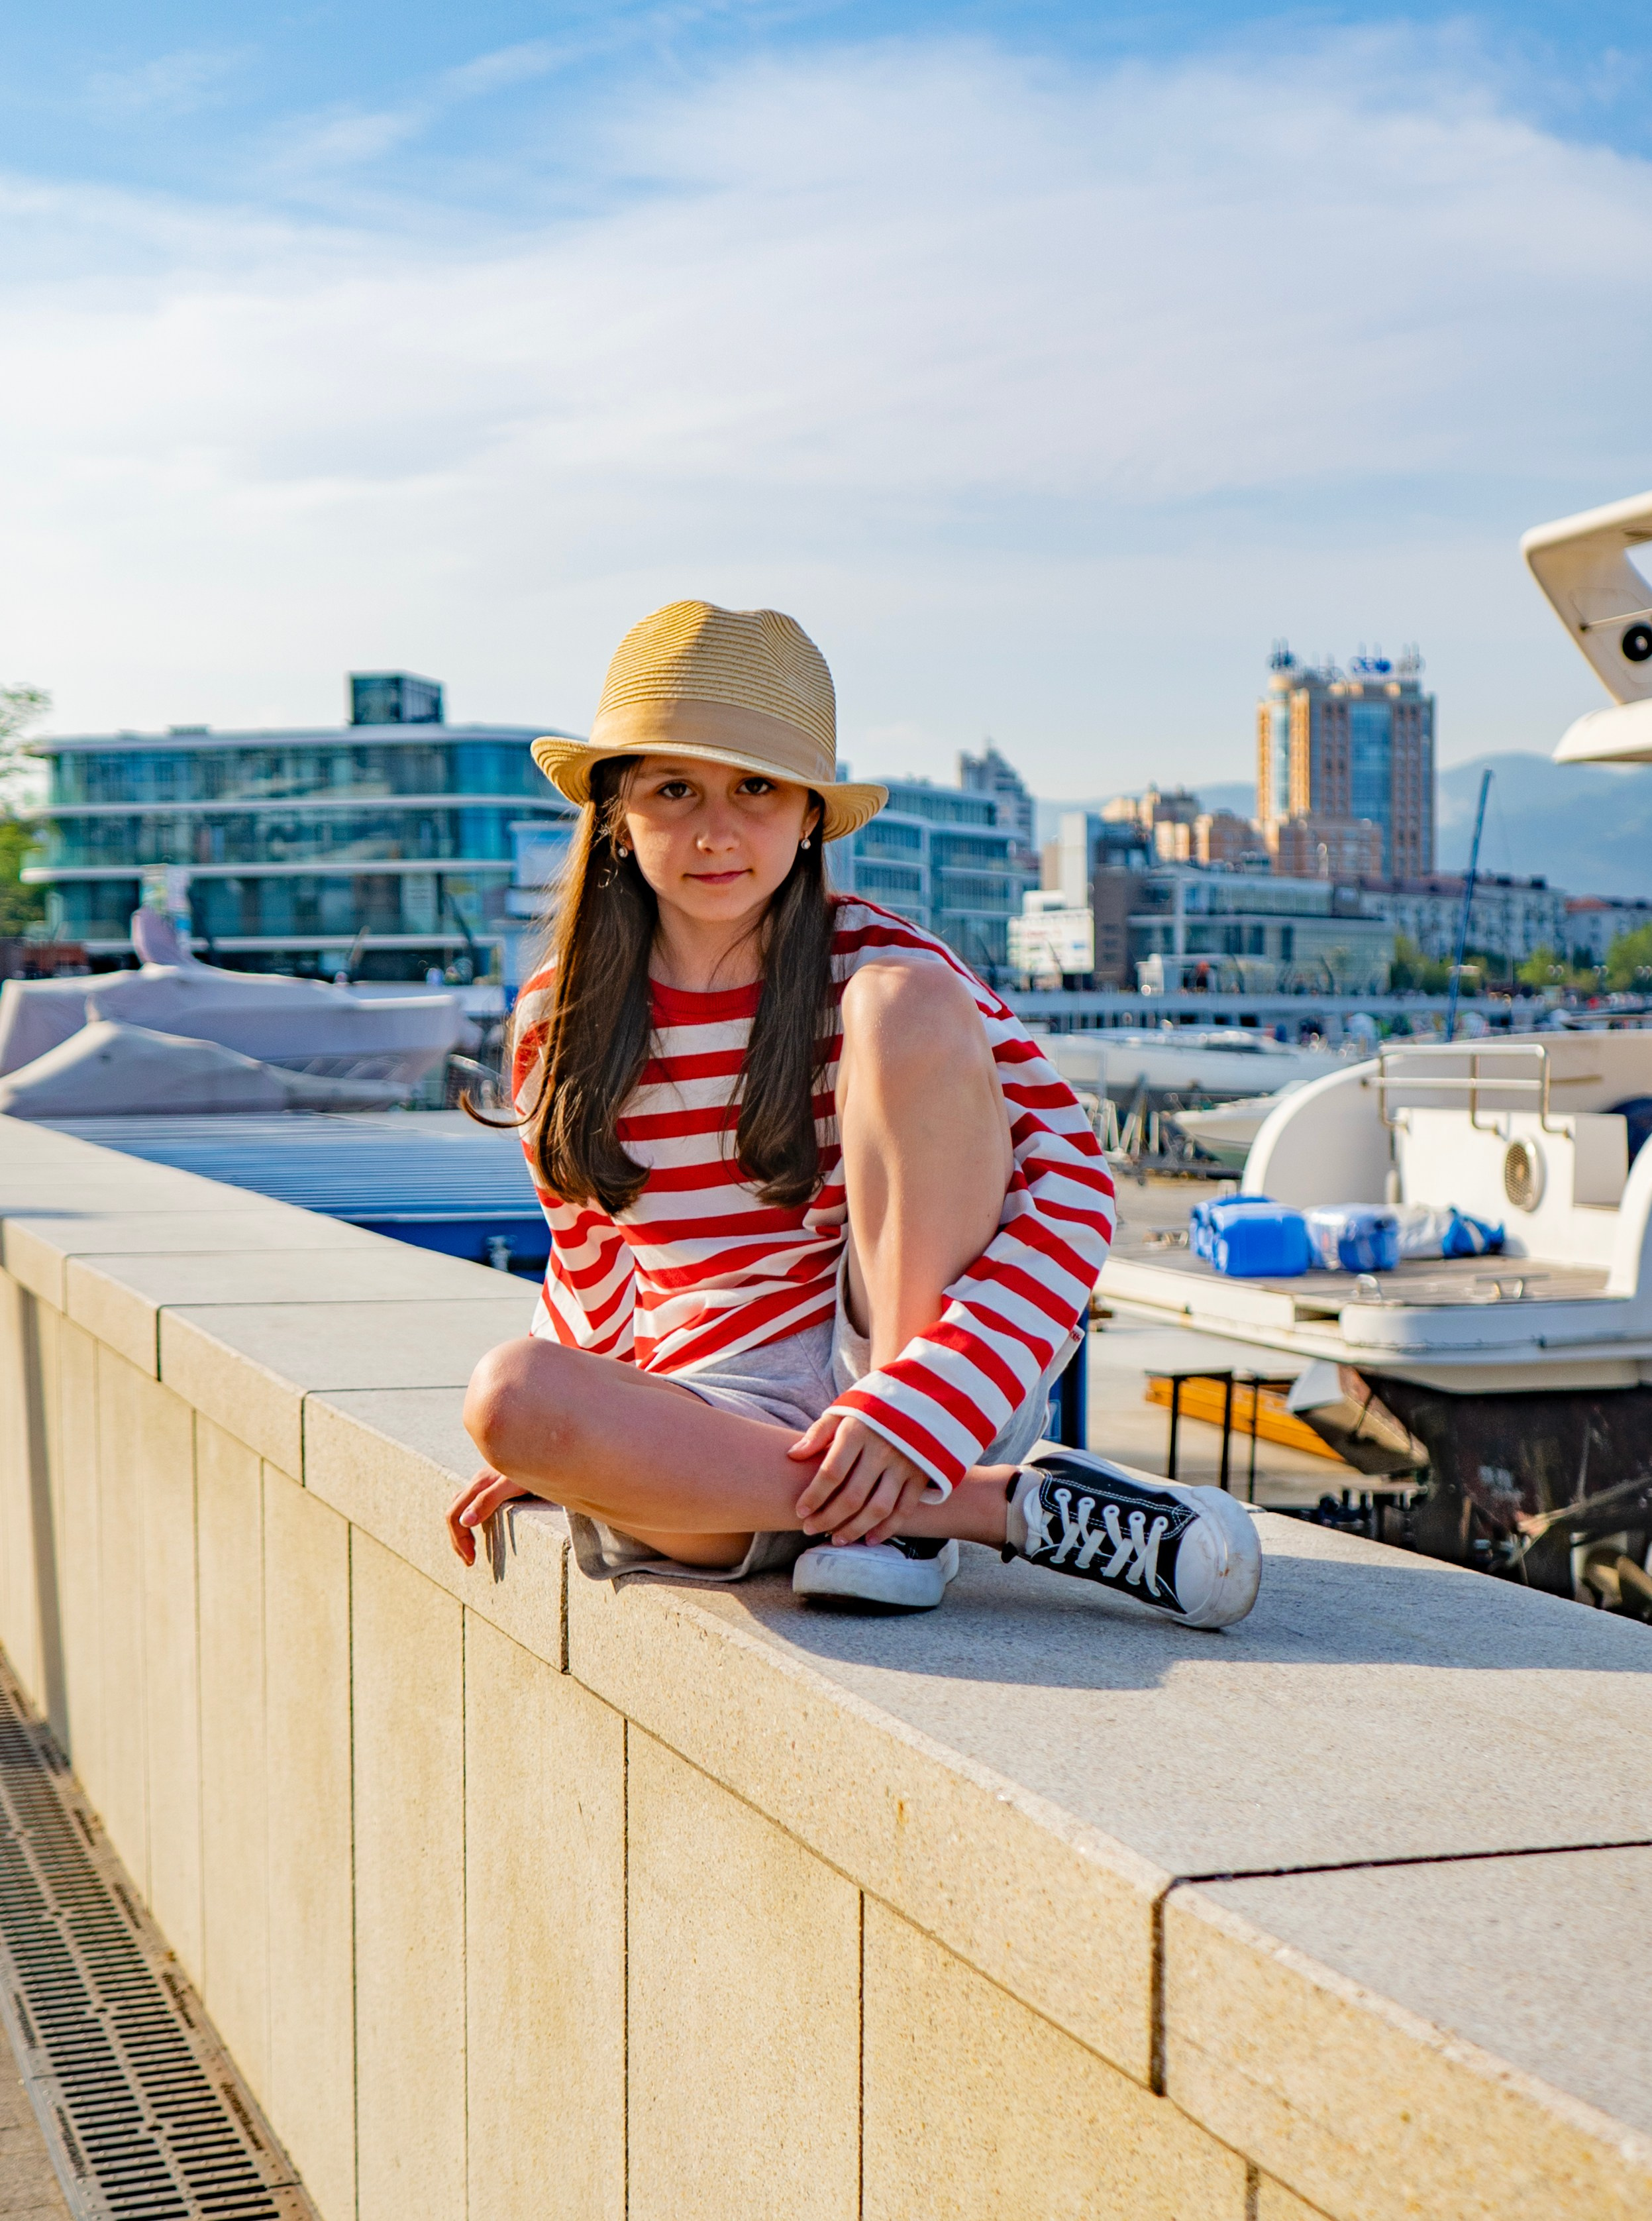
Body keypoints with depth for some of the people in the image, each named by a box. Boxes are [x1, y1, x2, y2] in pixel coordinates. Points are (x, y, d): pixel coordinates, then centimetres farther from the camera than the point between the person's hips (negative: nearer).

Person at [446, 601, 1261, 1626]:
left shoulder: (877, 962, -5)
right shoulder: (560, 1018, 4)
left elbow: (1075, 1186, -14)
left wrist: (906, 1410, -26)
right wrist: (551, 1441, 4)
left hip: (917, 1361, -2)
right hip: (712, 1418, 3)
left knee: (907, 1004, -23)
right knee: (511, 1394, -33)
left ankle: (903, 1520, -21)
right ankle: (1009, 1505, -23)